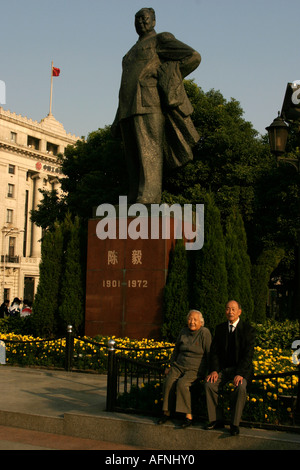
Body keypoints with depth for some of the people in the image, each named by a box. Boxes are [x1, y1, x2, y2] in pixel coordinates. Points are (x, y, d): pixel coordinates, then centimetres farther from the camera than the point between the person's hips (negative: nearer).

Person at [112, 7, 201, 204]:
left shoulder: (161, 40, 9)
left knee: (148, 153, -20)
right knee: (134, 159, -1)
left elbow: (194, 56, -4)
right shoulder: (132, 53, 32)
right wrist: (119, 122, 19)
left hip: (149, 103, -8)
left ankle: (147, 201, -30)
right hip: (129, 110, 8)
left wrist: (166, 80, -3)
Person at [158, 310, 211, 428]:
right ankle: (166, 412, -11)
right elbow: (176, 350, 22)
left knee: (182, 383, -32)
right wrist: (171, 366, 17)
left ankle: (188, 416, -22)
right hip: (179, 365, 5)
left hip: (195, 368, -5)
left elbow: (209, 354, -5)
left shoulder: (205, 333, -6)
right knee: (168, 381, -24)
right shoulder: (183, 332, 10)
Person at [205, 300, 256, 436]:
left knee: (240, 388, -33)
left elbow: (248, 354, -12)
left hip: (241, 368, -4)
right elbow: (214, 351, 6)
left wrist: (240, 374, -25)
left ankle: (235, 423, -19)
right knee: (209, 384, -22)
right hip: (223, 368, 4)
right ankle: (216, 419, -10)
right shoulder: (220, 328, 8)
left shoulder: (248, 329, -6)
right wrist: (214, 370, -11)